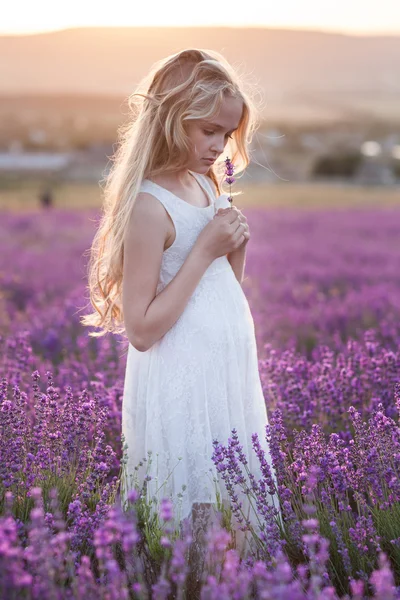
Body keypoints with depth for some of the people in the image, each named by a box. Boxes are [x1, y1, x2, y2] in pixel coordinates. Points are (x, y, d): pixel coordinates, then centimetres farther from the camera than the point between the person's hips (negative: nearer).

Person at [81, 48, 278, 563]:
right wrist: (205, 249, -21)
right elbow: (141, 330, -20)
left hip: (228, 369, 8)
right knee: (188, 517, 3)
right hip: (182, 382, -8)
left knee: (230, 507, 15)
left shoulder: (206, 184, 7)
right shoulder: (150, 205, -18)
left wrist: (236, 245, -3)